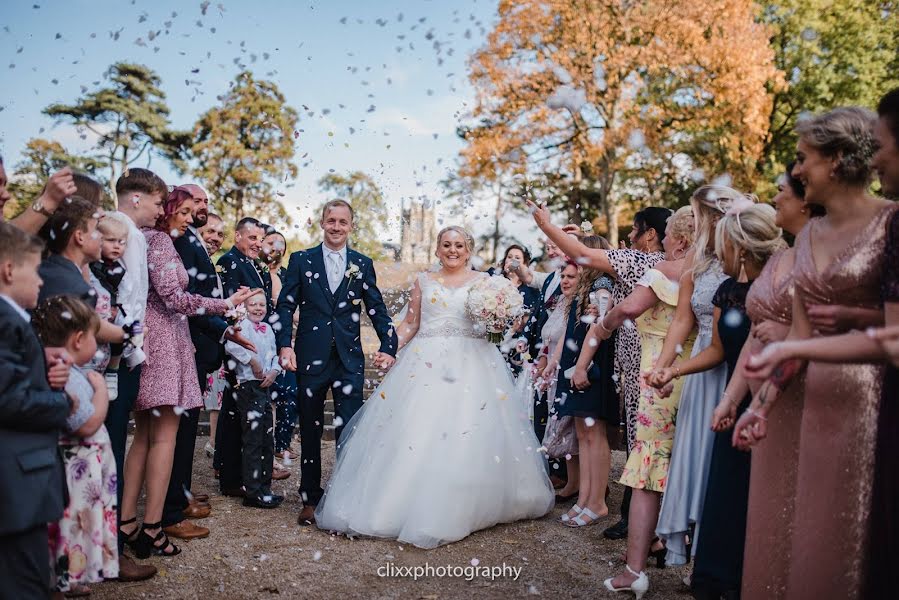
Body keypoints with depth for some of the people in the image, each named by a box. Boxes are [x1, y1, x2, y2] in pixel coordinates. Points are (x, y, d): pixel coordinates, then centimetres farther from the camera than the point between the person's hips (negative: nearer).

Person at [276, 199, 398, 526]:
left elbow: (377, 309, 8)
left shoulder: (363, 264, 9)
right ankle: (310, 499, 23)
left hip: (350, 359, 0)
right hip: (311, 357, 0)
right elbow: (285, 306, 2)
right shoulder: (301, 260, 6)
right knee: (310, 432, 10)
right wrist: (284, 345, -10)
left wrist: (388, 346, -4)